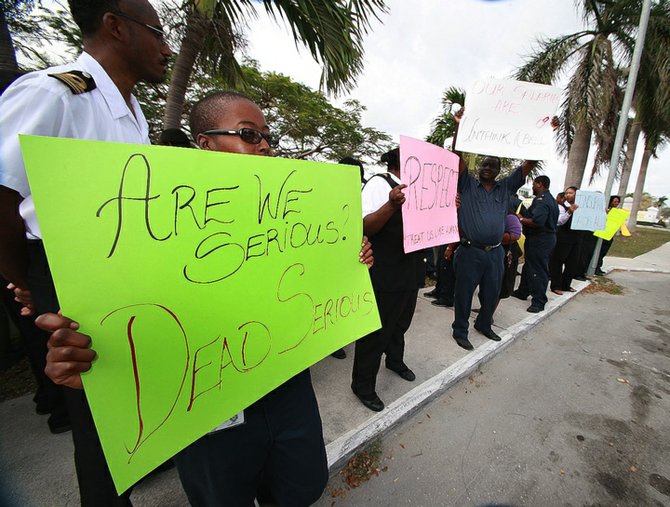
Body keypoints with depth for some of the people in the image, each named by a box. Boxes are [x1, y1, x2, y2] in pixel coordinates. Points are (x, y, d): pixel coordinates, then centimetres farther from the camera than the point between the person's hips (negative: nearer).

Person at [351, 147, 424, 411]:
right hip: (386, 273, -8)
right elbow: (366, 227, -21)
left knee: (400, 323, 25)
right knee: (377, 330, 3)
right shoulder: (379, 183, -11)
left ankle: (395, 360, 50)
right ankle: (362, 385, 23)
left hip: (411, 269, 8)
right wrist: (392, 204, -37)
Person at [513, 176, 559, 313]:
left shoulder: (541, 199, -18)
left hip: (540, 240, -11)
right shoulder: (550, 198, 16)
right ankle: (522, 292, 30)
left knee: (538, 270, -4)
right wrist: (524, 216, 12)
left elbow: (537, 222, -30)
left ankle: (539, 302, 3)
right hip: (547, 236, 11)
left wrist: (521, 219, -15)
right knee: (529, 265, 19)